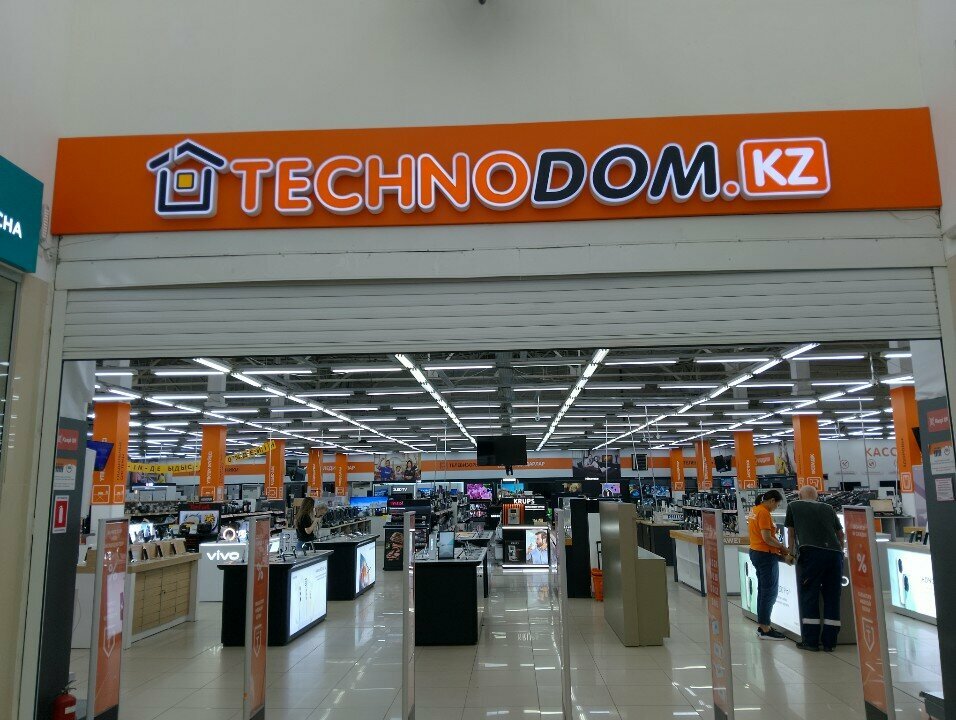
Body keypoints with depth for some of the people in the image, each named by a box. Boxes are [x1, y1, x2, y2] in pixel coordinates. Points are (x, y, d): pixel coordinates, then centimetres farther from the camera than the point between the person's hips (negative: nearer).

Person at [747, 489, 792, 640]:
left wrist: (777, 545, 9)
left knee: (762, 590, 15)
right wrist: (782, 547, -8)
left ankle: (761, 625, 21)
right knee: (770, 592, -3)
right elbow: (767, 538, -22)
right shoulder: (764, 513, -18)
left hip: (755, 552, 10)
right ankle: (765, 630, 1)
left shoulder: (755, 510, 11)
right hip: (766, 555, -10)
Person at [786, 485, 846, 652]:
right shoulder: (828, 508, 24)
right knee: (832, 598, 9)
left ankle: (810, 640, 3)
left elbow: (791, 533, 26)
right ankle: (829, 641, 12)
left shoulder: (793, 506, 17)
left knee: (809, 596, 3)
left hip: (811, 553, -3)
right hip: (835, 554, 4)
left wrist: (790, 551, 41)